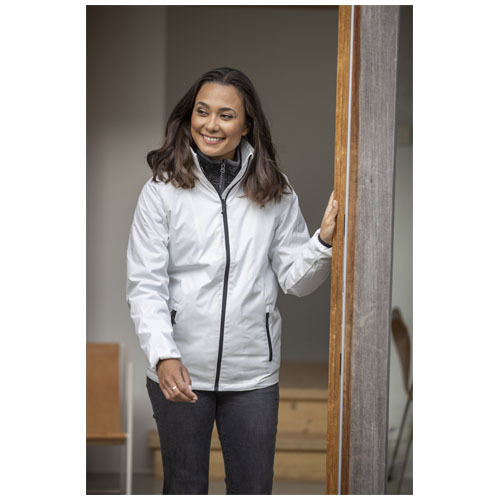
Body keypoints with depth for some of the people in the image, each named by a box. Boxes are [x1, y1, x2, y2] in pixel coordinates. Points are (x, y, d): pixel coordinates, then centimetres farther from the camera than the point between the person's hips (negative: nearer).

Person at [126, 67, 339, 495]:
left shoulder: (275, 192, 1)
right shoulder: (163, 191, -6)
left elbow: (296, 279, 2)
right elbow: (145, 286, -10)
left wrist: (324, 241, -16)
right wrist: (163, 355, -24)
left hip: (253, 372, 2)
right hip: (181, 371, -1)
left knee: (254, 489, 12)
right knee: (184, 489, 14)